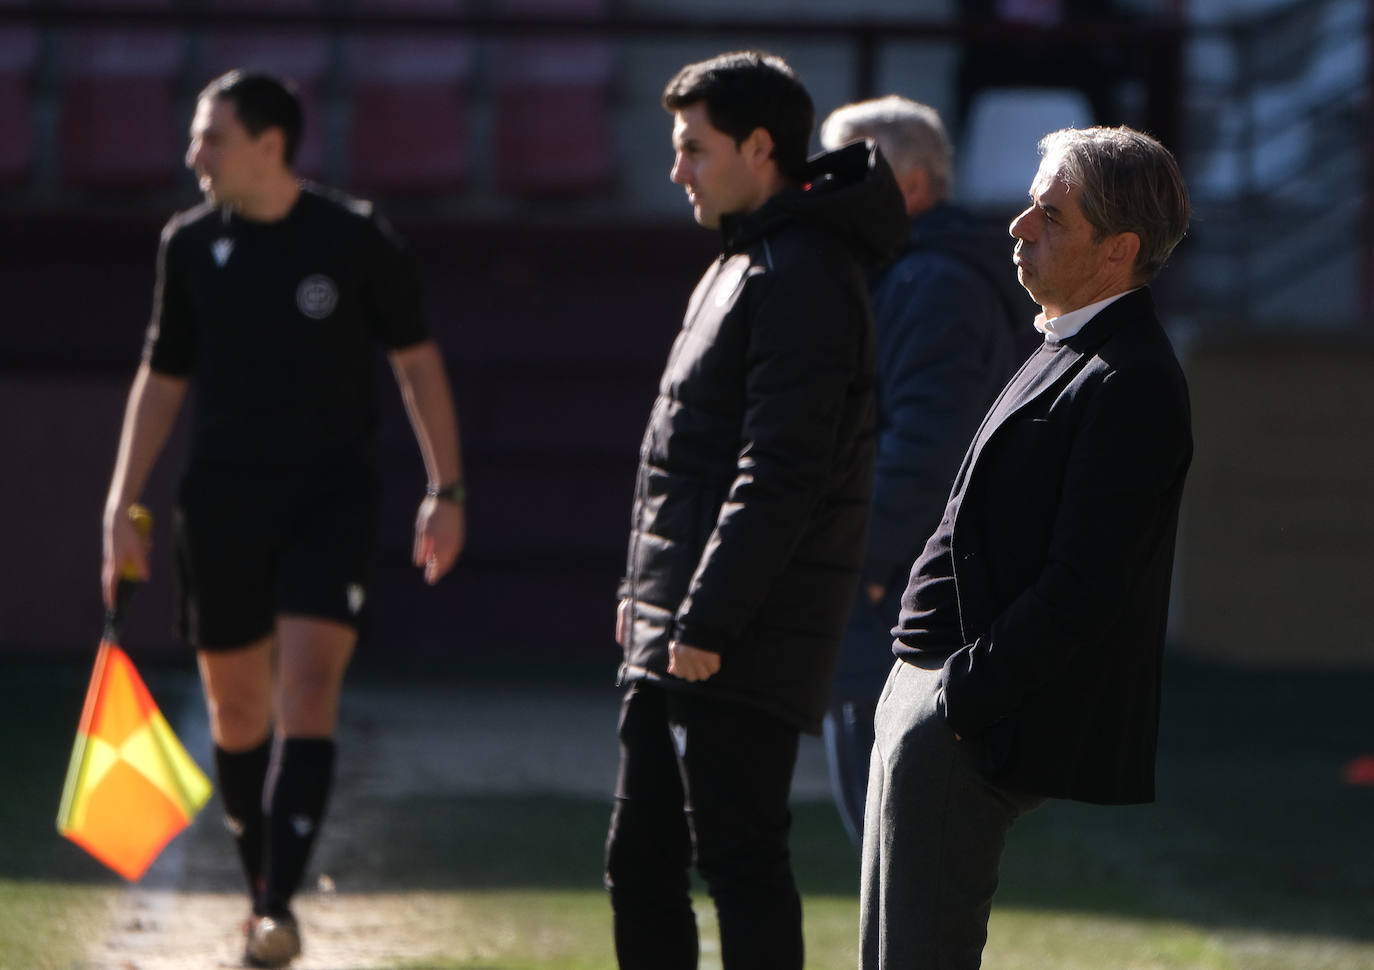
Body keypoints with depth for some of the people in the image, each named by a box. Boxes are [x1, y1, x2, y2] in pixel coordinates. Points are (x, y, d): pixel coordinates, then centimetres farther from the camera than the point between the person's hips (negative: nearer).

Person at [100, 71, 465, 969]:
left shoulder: (357, 240, -3)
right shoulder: (191, 245, 4)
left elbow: (417, 363, 6)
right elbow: (161, 381, 12)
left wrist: (447, 490, 1)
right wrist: (122, 508, 6)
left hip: (331, 494, -3)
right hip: (224, 497, 3)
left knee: (307, 693, -15)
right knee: (237, 709, 7)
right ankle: (261, 887, 24)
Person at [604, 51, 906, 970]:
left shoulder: (800, 279, -15)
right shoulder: (742, 265, 18)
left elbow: (780, 475, -21)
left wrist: (708, 621, -22)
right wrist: (647, 593, 20)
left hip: (747, 646, -10)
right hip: (675, 637, 10)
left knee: (739, 856, -8)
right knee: (641, 858, 14)